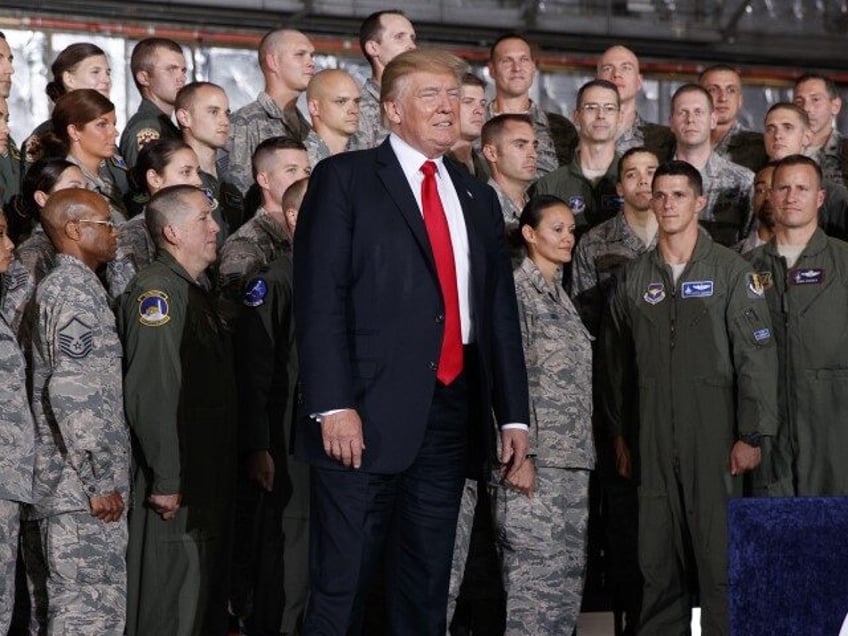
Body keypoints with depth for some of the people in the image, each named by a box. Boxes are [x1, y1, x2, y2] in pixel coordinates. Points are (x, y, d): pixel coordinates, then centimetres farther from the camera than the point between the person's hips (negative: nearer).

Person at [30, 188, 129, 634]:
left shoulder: (68, 285, 19)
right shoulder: (74, 289, -12)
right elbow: (73, 391, -21)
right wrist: (100, 479, -19)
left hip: (72, 487, 10)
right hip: (84, 491, -10)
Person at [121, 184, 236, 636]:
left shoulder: (193, 290, 17)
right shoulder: (156, 291, -15)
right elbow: (150, 396, -23)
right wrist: (166, 480, -24)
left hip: (210, 475, 10)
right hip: (178, 481, -10)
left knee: (207, 595, 14)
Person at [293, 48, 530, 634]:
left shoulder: (478, 199, 18)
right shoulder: (345, 179, 1)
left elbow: (500, 312, 18)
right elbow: (320, 299, -7)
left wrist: (514, 414, 10)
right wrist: (333, 406, -17)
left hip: (451, 415, 5)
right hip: (368, 416, -5)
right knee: (341, 586, -3)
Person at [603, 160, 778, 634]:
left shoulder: (731, 271, -1)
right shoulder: (635, 278, 10)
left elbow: (757, 356, -4)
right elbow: (618, 362, 15)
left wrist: (752, 435, -9)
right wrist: (620, 433, 12)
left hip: (715, 435, -3)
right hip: (655, 440, 3)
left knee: (719, 555, -3)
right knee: (658, 556, 6)